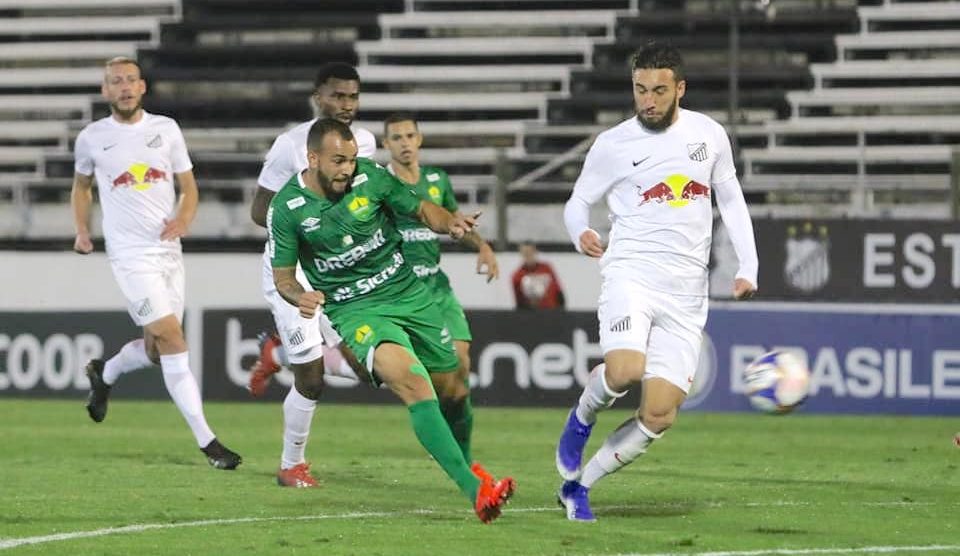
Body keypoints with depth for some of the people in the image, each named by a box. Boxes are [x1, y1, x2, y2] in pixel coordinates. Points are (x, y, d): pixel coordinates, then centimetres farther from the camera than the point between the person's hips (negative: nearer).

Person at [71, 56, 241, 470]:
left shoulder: (166, 129, 6)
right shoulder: (92, 138, 1)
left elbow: (188, 185, 10)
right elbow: (81, 185, 19)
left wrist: (183, 217, -10)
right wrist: (82, 230, 6)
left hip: (168, 250, 4)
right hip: (130, 254, -4)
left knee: (157, 351, 10)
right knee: (172, 341, -15)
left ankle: (104, 374, 42)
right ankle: (206, 440, -14)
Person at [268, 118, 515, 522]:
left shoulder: (370, 176, -4)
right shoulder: (287, 208, -9)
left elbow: (420, 209, 10)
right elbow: (283, 275, 1)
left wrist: (449, 223, -12)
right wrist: (300, 296, -21)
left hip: (409, 293, 4)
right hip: (355, 311, -4)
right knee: (412, 384, -28)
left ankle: (465, 463, 40)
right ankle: (474, 489, -37)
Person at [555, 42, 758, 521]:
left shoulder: (709, 135, 8)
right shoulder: (613, 145, 1)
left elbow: (731, 200, 19)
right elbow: (577, 202, 11)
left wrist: (747, 267, 7)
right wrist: (581, 234, -12)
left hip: (686, 293, 3)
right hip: (631, 274, -3)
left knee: (658, 417, -7)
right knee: (625, 370, -31)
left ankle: (577, 486, 9)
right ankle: (582, 417, 3)